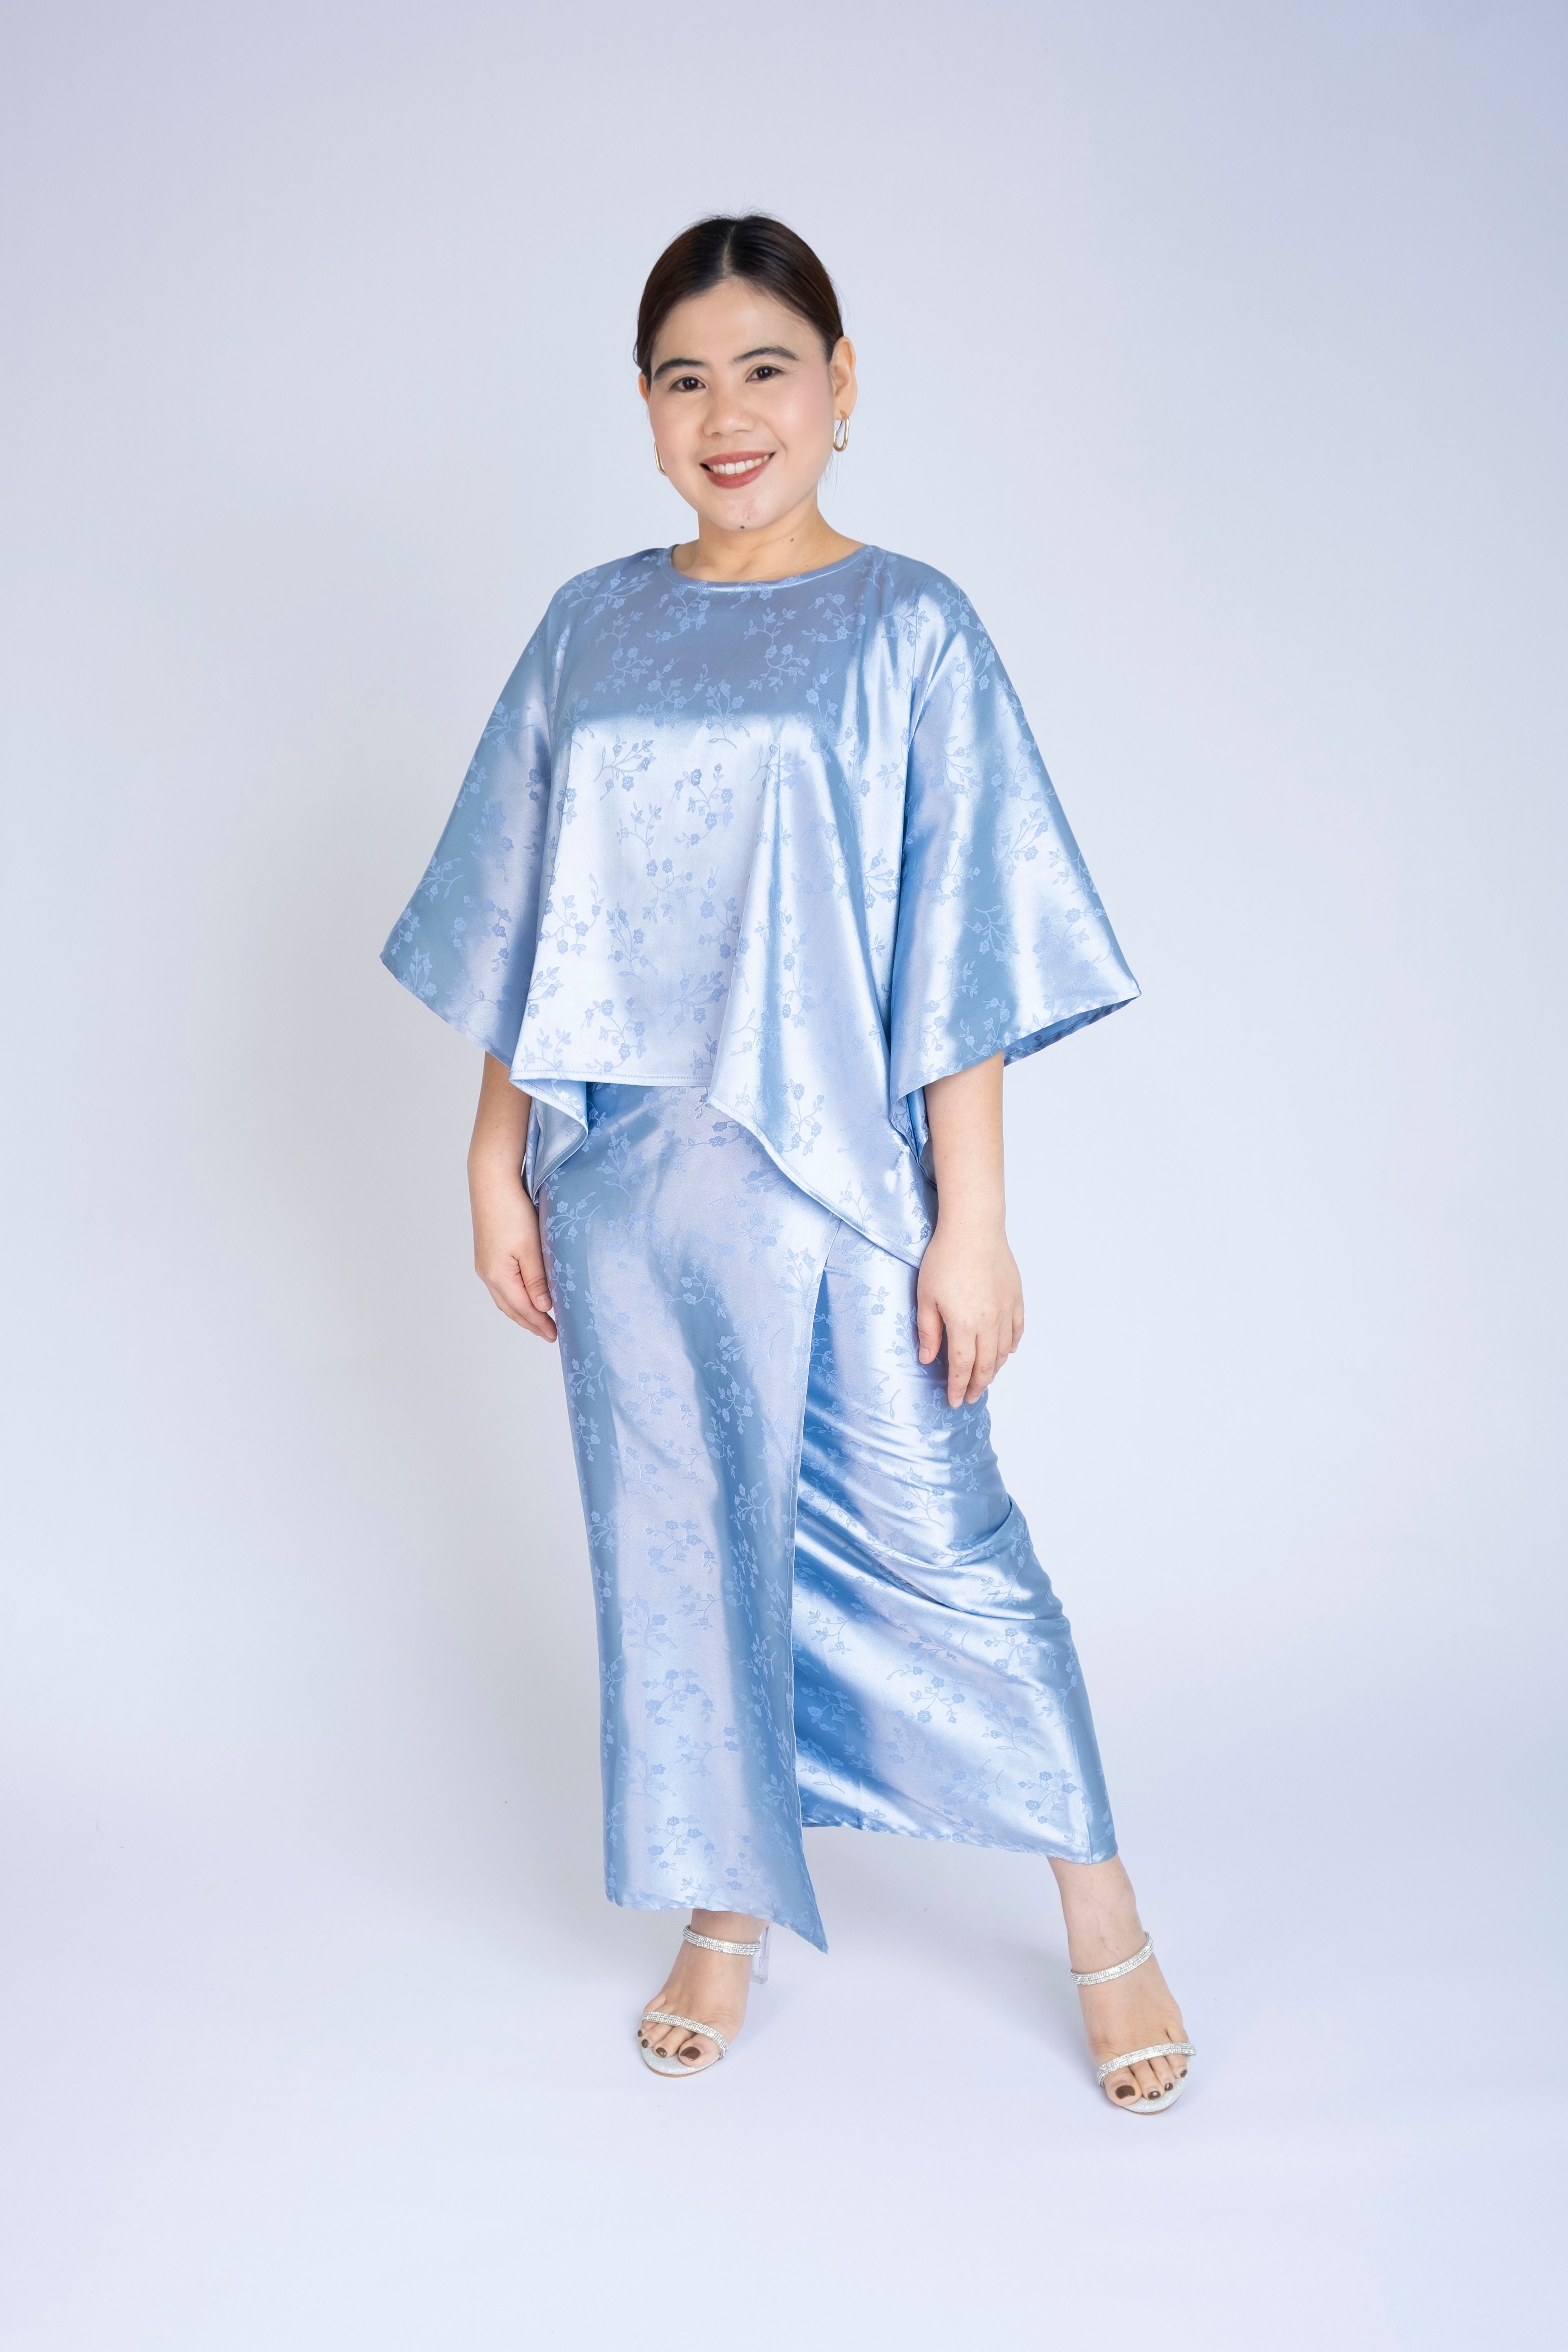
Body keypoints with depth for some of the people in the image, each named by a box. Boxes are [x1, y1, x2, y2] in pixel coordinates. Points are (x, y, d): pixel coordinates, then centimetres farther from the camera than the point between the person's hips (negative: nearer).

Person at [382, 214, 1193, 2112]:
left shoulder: (907, 632, -2)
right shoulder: (590, 632, 8)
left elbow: (960, 955, -6)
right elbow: (522, 932, 10)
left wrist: (971, 1222, -10)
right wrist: (498, 1166, 6)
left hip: (839, 1176, -3)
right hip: (625, 1188, 4)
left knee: (935, 1541, 1)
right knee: (676, 1544, 12)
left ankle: (1104, 1923, 19)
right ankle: (724, 1914, 30)